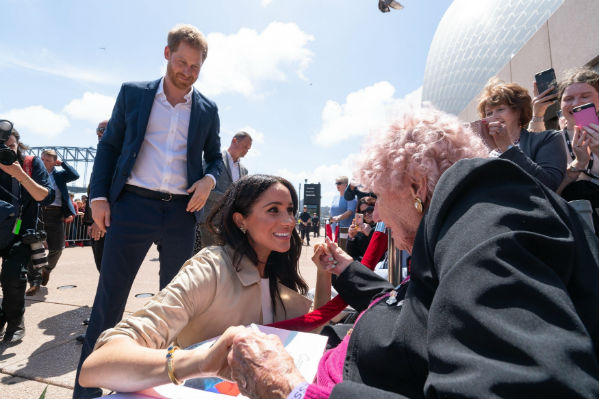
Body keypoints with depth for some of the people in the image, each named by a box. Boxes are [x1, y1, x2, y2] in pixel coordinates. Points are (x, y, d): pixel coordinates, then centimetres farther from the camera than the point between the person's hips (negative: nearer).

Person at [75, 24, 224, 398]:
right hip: (132, 205, -1)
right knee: (109, 298, 2)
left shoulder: (208, 109, 10)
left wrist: (210, 179, -6)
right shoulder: (133, 93, 8)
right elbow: (109, 146, 8)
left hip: (181, 212, 2)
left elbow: (215, 156, 16)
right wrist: (99, 196, -1)